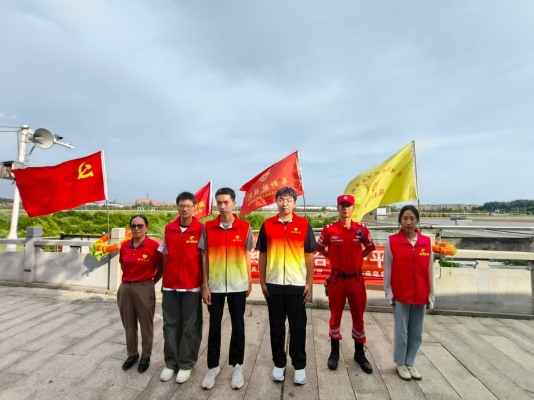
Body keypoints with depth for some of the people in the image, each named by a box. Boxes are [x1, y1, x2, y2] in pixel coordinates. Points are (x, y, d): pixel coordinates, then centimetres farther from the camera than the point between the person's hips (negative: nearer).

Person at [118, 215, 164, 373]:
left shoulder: (153, 245, -13)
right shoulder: (124, 246, 3)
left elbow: (161, 268, -4)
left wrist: (151, 282, 4)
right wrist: (130, 278, 13)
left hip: (144, 289, -5)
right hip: (125, 288, 5)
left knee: (146, 325, 9)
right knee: (129, 325, 17)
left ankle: (146, 356, 27)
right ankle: (132, 354, 36)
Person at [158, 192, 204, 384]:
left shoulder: (201, 229, -9)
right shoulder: (168, 229, 3)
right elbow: (165, 257, 11)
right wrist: (163, 280, 11)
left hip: (192, 285, -3)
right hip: (170, 285, 4)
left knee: (190, 326, 9)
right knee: (170, 324, 13)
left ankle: (186, 364, 25)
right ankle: (171, 362, 30)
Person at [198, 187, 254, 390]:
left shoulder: (245, 227, -4)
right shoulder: (208, 227, -3)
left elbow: (247, 255, 3)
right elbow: (205, 257, 0)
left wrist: (250, 281, 4)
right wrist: (205, 285, -2)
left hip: (238, 285, 0)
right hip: (215, 285, 1)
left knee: (238, 326, 12)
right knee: (214, 326, 13)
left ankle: (237, 366, 30)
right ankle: (212, 366, 31)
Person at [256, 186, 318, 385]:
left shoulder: (304, 225, -2)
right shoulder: (267, 225, 1)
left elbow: (309, 256, 1)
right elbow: (262, 256, 5)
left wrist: (309, 282, -2)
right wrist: (262, 282, 2)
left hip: (297, 284, -1)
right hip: (273, 284, 1)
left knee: (298, 327, 10)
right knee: (276, 326, 13)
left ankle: (299, 365, 27)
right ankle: (279, 363, 31)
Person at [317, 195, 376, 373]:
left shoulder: (362, 229, -2)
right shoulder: (329, 229, -8)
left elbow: (370, 248, 14)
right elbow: (320, 248, 7)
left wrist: (356, 257, 5)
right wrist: (335, 259, 3)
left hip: (356, 279, 2)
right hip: (337, 279, -1)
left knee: (358, 316, 13)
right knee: (335, 316, 11)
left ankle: (360, 354, 31)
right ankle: (334, 353, 28)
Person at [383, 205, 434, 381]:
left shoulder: (426, 242, 0)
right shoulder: (392, 241, -8)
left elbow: (430, 271, 4)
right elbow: (387, 269, -4)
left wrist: (431, 294, 6)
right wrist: (388, 292, -4)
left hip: (420, 295, 3)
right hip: (400, 294, -3)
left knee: (417, 333, 14)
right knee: (401, 331, 9)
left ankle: (410, 363, 33)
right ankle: (401, 364, 28)